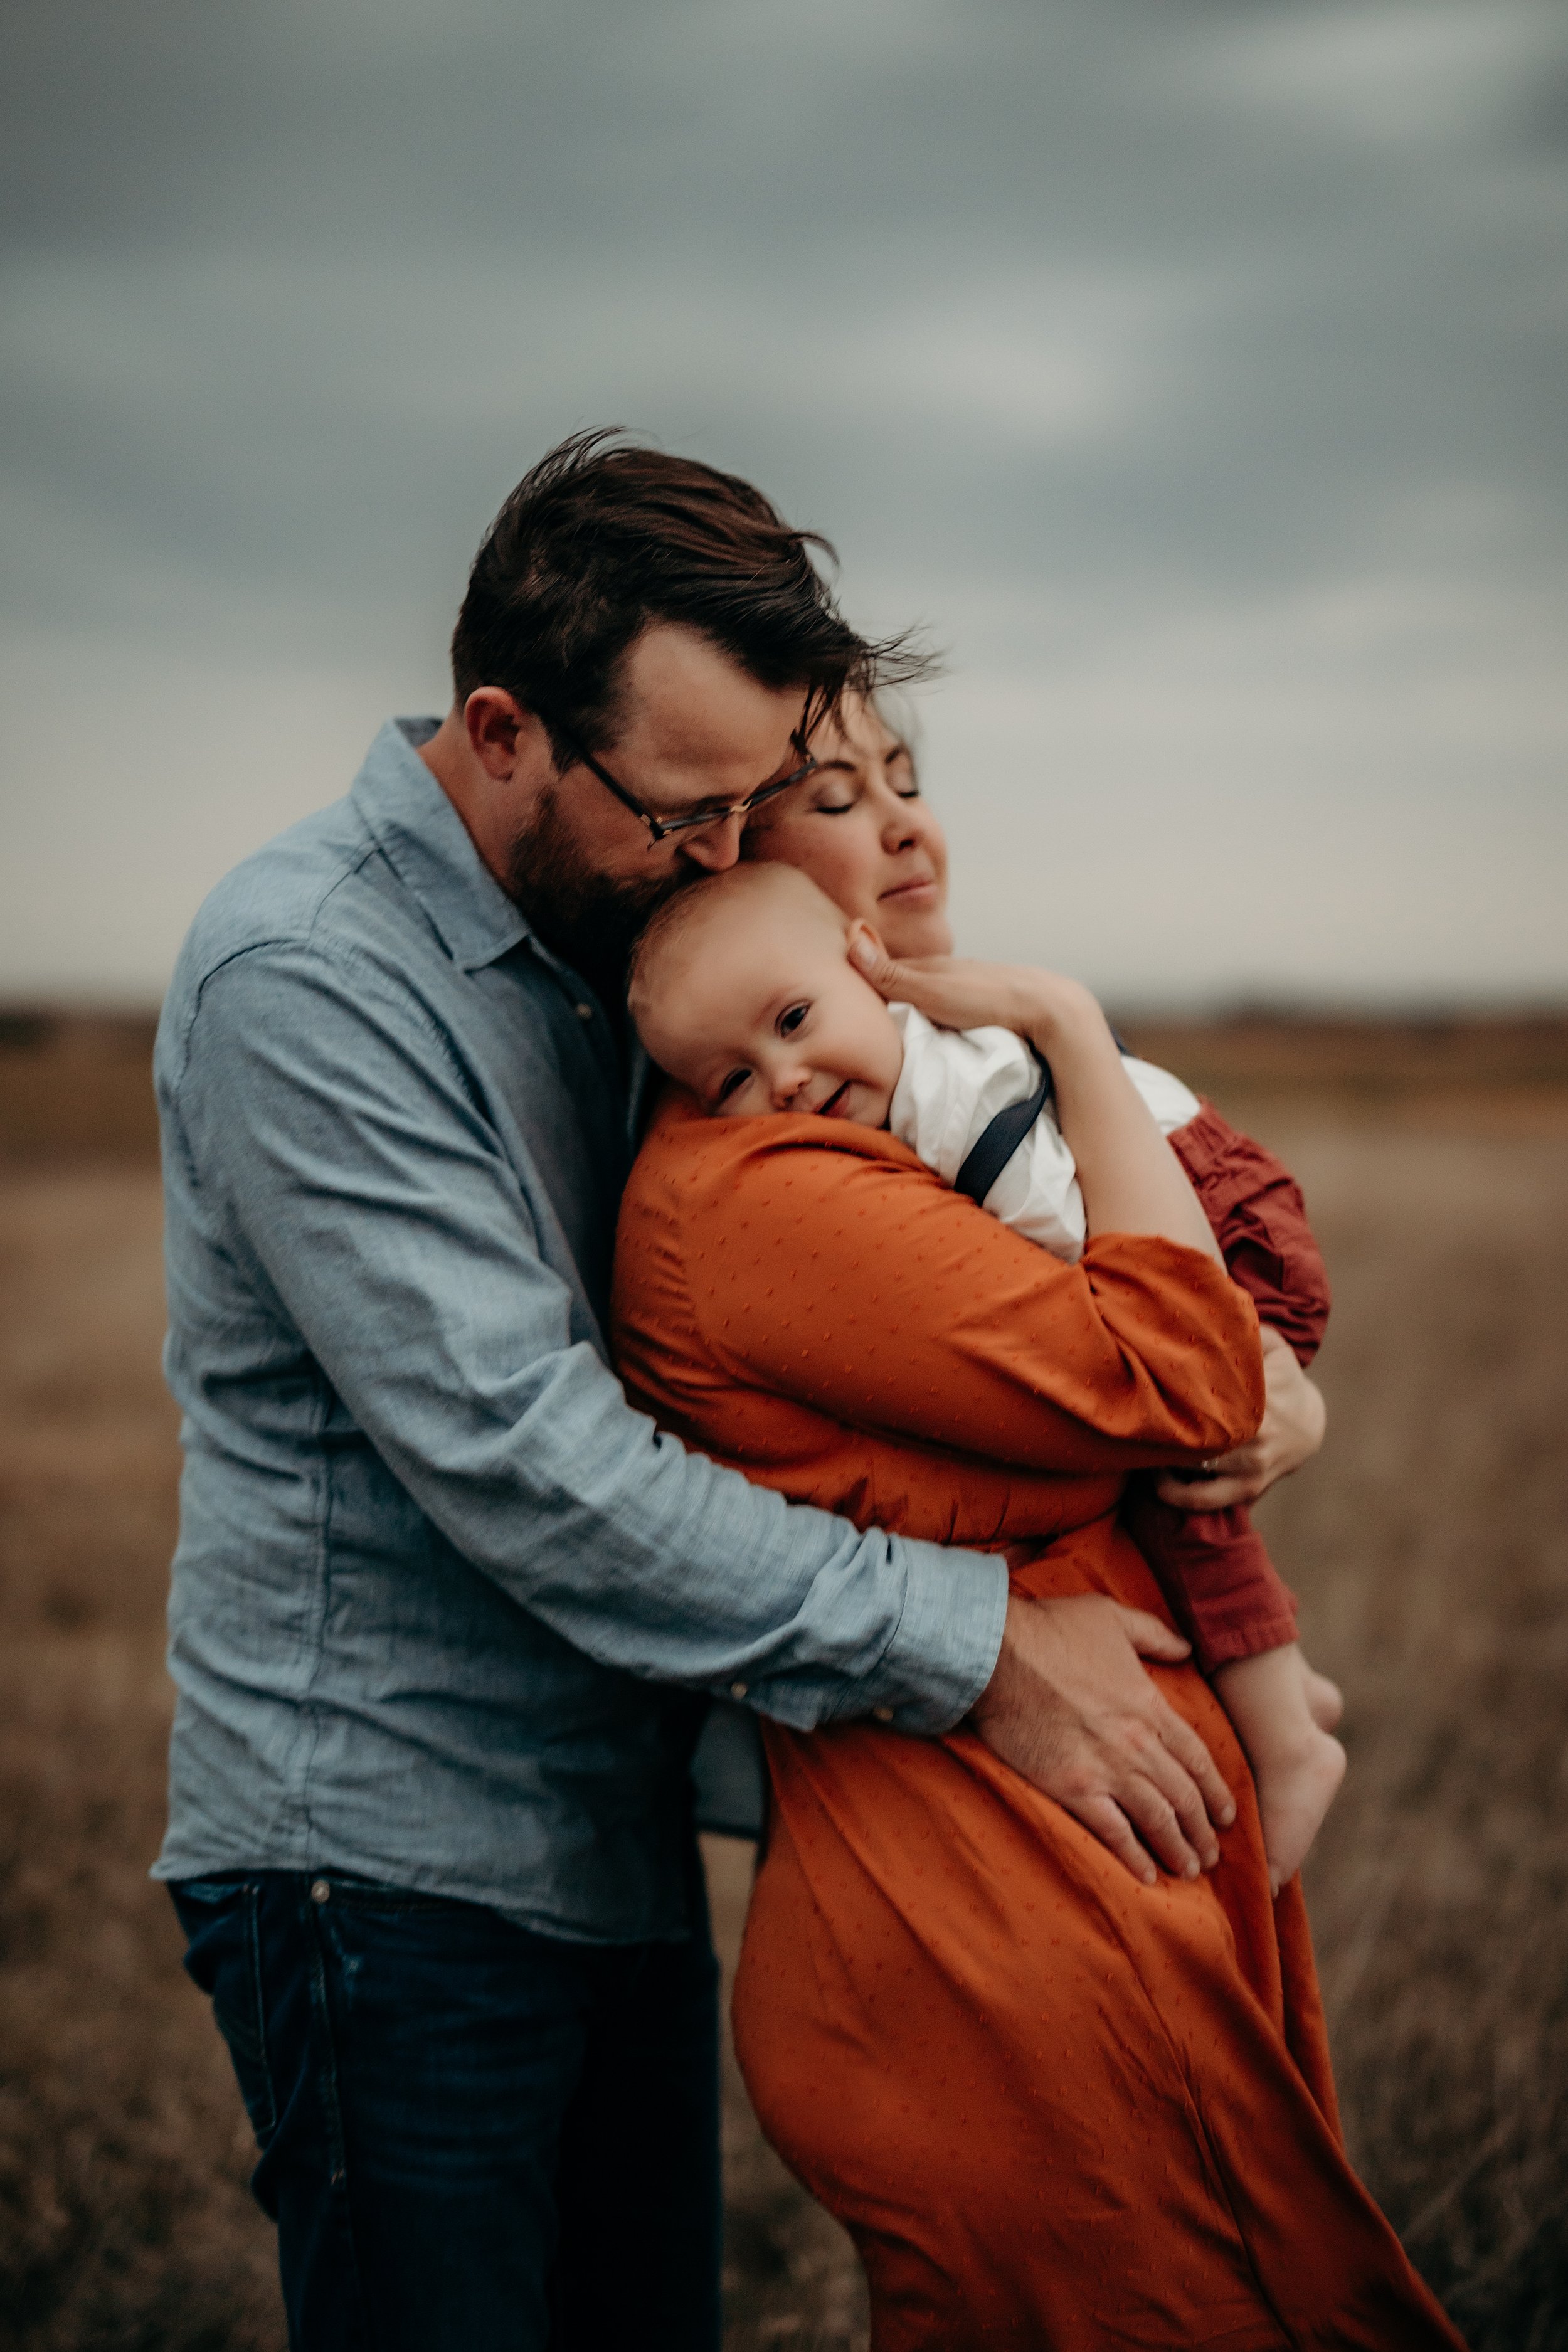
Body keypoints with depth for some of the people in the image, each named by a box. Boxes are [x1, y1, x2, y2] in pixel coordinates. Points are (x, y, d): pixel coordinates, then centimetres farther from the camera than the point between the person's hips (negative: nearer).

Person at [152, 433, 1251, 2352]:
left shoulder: (615, 937, 7)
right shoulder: (303, 975, -19)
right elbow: (517, 1455, -26)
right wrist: (970, 1648, -24)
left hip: (620, 1836, 8)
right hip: (389, 1856, -7)